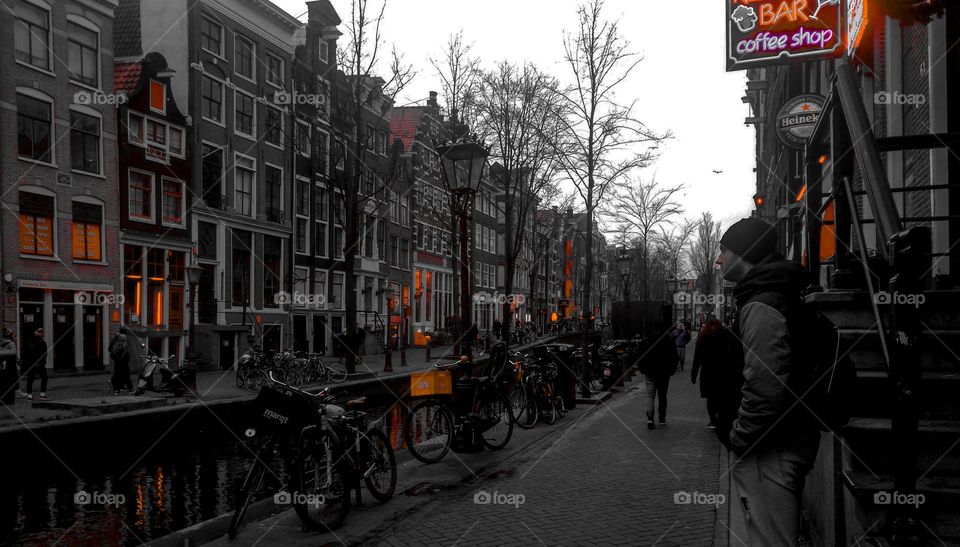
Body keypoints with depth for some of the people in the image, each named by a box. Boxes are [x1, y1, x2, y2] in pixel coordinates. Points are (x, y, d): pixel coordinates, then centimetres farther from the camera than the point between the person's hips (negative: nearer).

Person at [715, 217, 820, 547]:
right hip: (784, 442, 11)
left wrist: (738, 439, -16)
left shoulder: (761, 307, -19)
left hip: (770, 450, -11)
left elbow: (766, 387, -29)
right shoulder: (778, 297, 16)